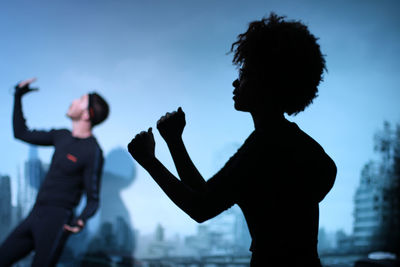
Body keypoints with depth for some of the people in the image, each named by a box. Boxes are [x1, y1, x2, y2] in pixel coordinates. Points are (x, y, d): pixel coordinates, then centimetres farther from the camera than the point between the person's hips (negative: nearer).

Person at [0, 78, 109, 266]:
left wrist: (81, 221, -32)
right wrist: (18, 96, 22)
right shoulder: (62, 136, 10)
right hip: (35, 216, 8)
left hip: (56, 221, -8)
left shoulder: (92, 152, -13)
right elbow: (22, 133, 22)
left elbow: (93, 199, -12)